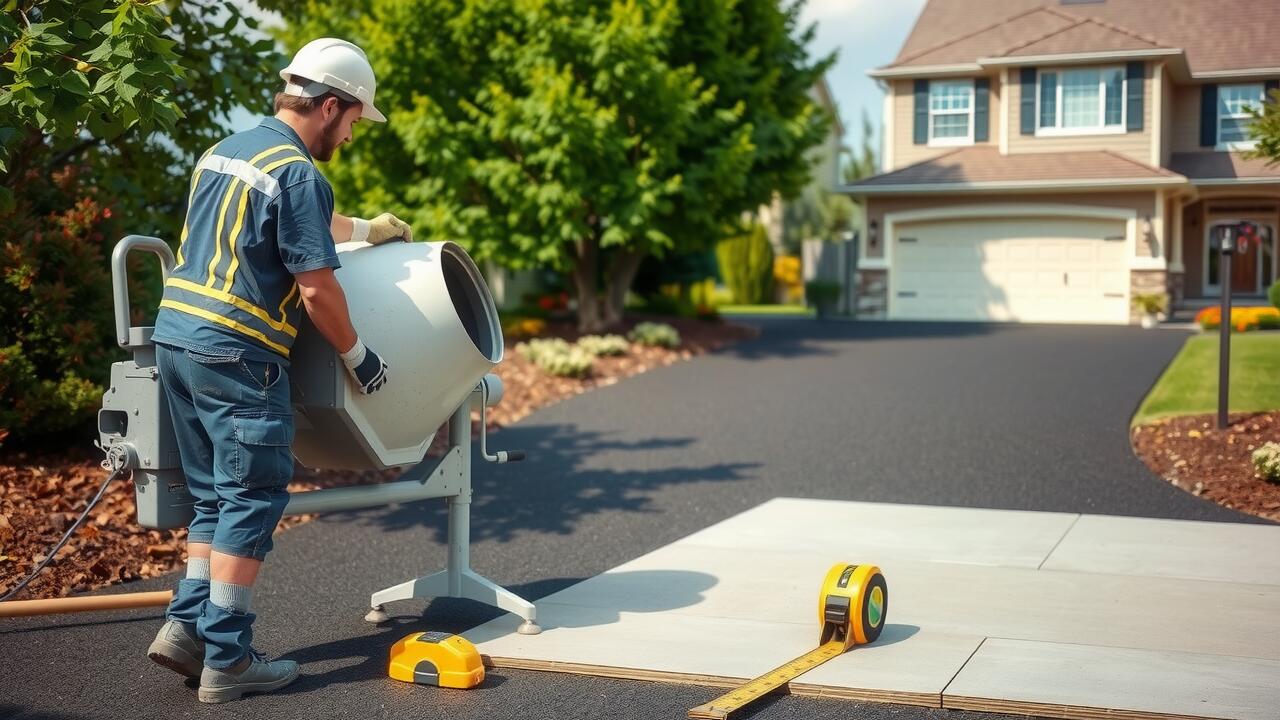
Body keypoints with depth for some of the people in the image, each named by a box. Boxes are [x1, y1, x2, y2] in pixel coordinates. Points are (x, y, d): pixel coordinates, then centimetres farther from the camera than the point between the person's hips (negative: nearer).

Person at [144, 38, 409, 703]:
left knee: (214, 496, 17)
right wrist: (357, 357, 1)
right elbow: (316, 289, -14)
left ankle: (186, 624, 15)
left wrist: (365, 229, 47)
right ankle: (227, 660, 4)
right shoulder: (298, 174, -11)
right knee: (251, 501, 0)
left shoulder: (224, 150, 17)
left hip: (175, 336, 9)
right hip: (235, 354, -9)